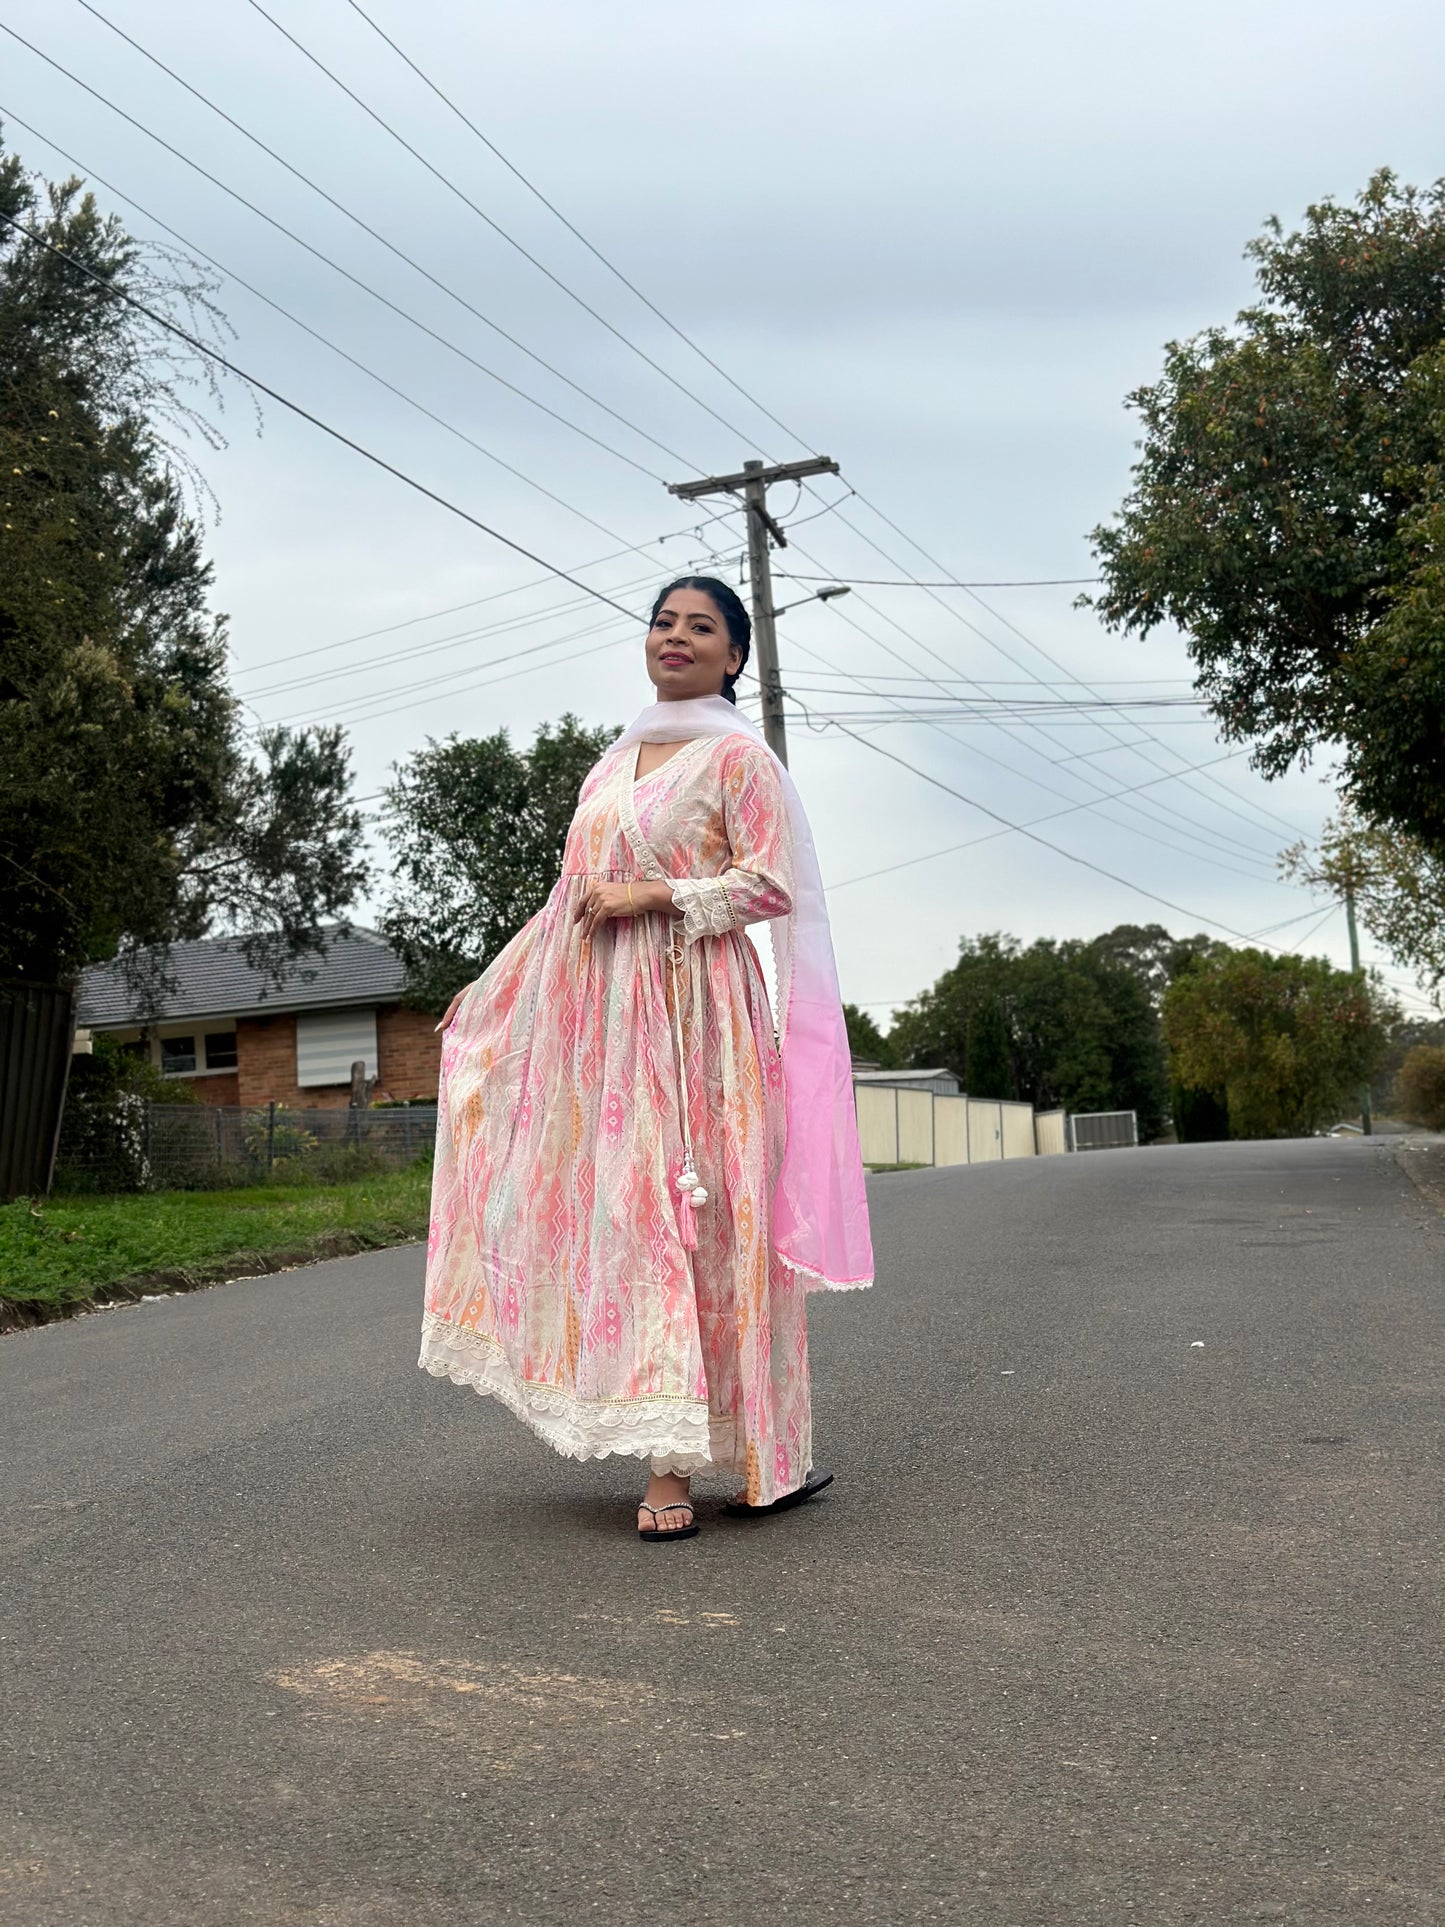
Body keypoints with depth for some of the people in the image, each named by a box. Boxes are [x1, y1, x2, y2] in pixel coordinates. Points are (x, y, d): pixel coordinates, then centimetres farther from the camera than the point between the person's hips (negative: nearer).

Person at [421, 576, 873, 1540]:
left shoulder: (738, 756, 2)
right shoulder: (615, 763, 22)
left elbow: (771, 881, -9)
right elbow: (577, 893, 25)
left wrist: (655, 897, -15)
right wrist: (492, 990, 26)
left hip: (691, 1007, -6)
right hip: (602, 1013, 7)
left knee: (690, 1212, -11)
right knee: (611, 1201, 1)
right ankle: (668, 1458, 6)